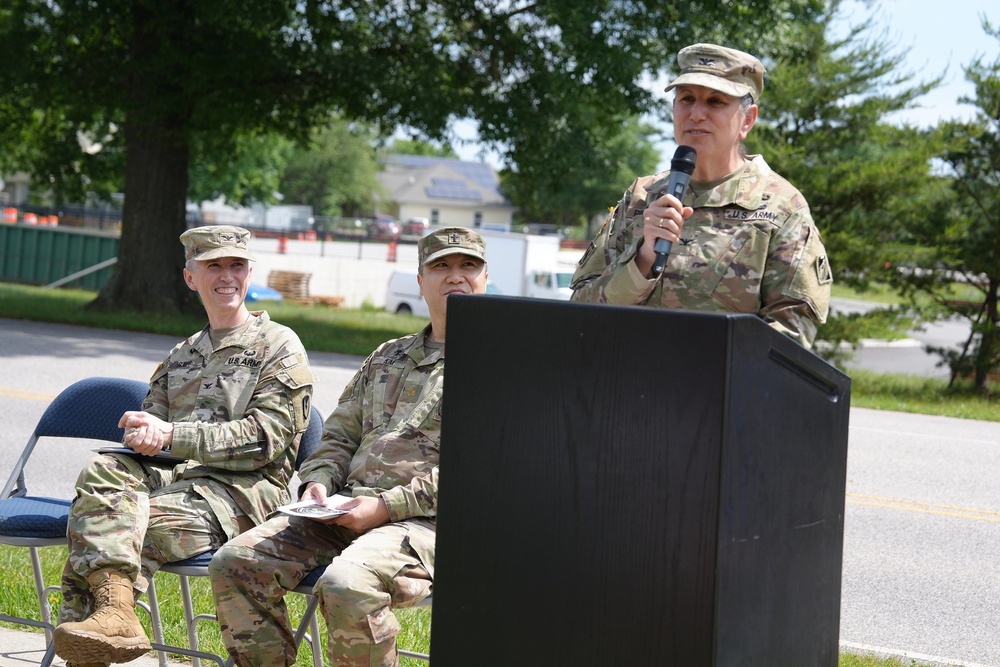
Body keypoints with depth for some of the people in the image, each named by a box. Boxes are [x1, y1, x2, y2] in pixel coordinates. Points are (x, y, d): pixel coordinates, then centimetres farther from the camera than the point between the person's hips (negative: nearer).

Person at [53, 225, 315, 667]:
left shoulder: (279, 346, 5)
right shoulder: (183, 354, 27)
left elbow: (265, 438, -7)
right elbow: (152, 417, 21)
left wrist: (172, 436, -15)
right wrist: (143, 433, -8)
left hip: (242, 489, -5)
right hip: (172, 473, 6)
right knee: (103, 471, -29)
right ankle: (114, 608, -46)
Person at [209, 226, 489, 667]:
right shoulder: (387, 358, 25)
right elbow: (339, 437, 28)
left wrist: (386, 506, -15)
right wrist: (318, 482, 4)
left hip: (426, 520, -7)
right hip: (346, 511, 7)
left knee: (347, 587, -36)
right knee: (235, 562, -12)